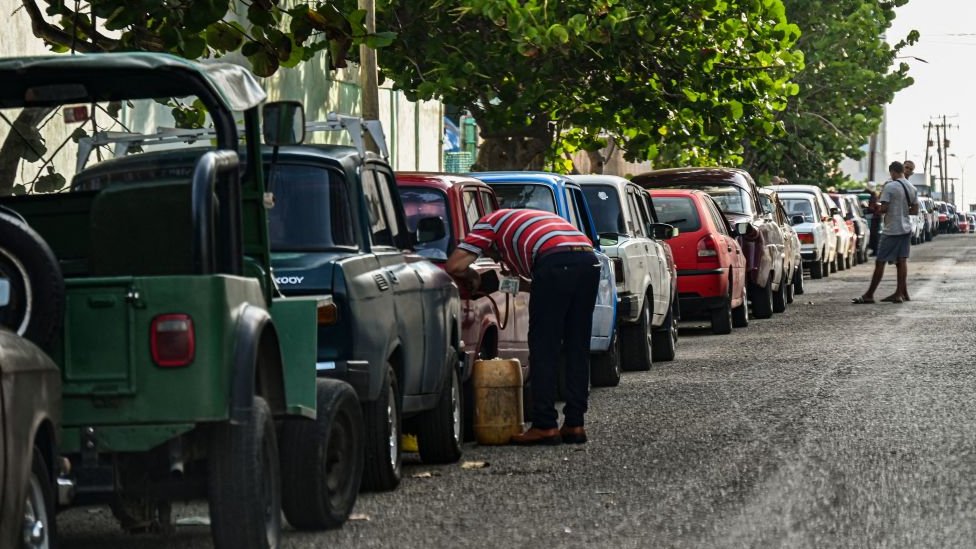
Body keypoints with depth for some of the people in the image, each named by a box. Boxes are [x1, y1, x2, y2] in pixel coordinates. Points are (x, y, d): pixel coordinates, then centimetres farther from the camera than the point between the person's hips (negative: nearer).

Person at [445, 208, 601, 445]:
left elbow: (453, 266, 12)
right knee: (577, 350, 13)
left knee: (544, 348, 1)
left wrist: (471, 276, 29)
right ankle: (574, 424, 15)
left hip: (555, 262, -7)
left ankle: (544, 426, 0)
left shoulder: (489, 223, 22)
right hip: (589, 258, 7)